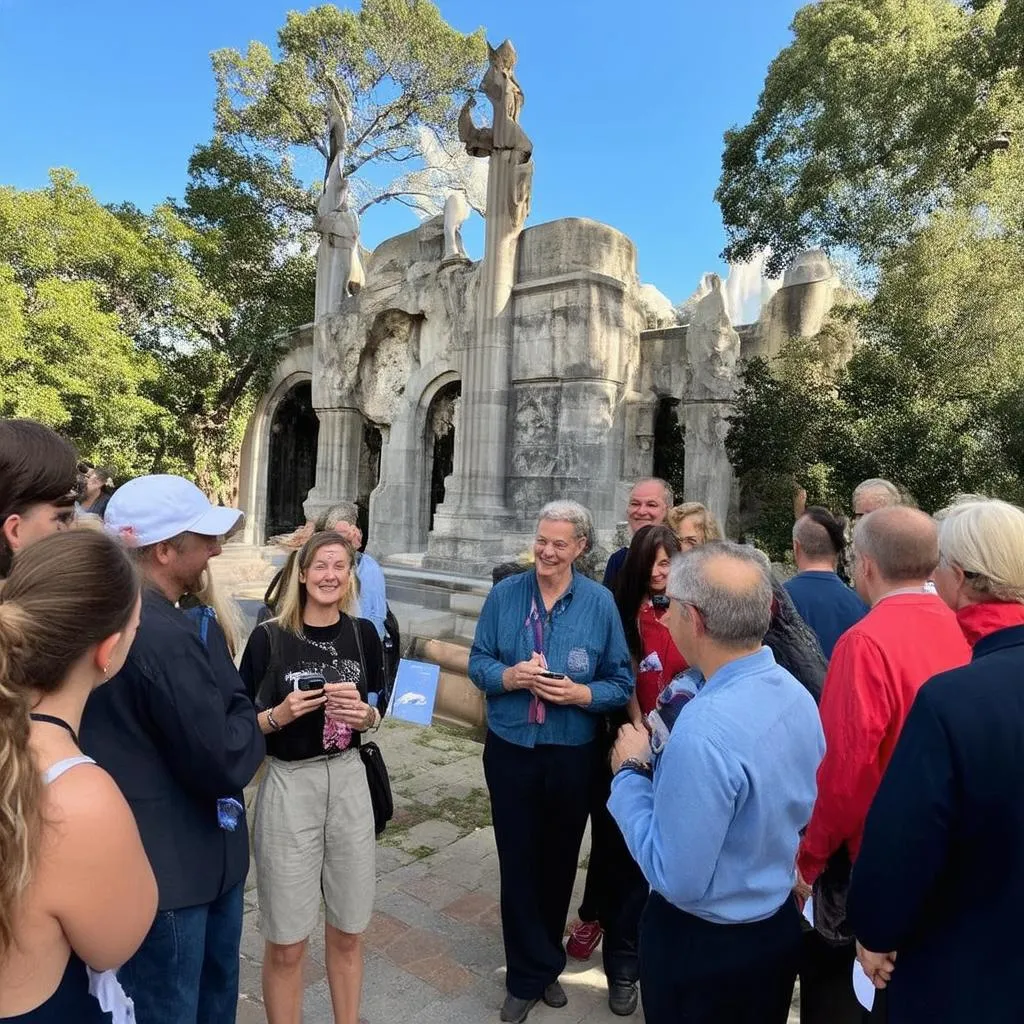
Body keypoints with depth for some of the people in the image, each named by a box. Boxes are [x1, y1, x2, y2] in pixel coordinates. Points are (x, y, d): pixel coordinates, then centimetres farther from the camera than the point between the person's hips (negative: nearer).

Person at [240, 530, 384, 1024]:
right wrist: (280, 715, -21)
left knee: (348, 931, 17)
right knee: (286, 943, 8)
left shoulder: (363, 633, 0)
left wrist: (365, 716, -10)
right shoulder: (269, 637, -10)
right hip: (288, 785, -3)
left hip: (348, 781, 3)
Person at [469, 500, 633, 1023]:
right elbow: (478, 663, 0)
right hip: (510, 749, 0)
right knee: (518, 862, 9)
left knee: (559, 861, 17)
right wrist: (509, 676, -19)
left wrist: (580, 693, -21)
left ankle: (537, 968, 43)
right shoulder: (505, 593, -4)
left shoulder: (600, 603, -7)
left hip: (572, 755, 0)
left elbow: (621, 684, -4)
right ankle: (532, 973, 31)